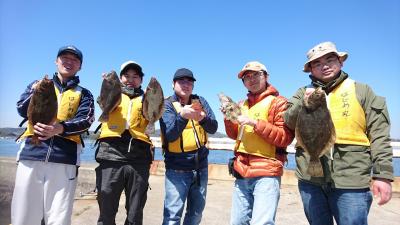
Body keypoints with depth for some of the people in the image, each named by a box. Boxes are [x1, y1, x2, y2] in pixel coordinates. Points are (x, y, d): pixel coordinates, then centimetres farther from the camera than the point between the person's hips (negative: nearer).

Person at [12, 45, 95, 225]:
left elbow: (85, 121, -2)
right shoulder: (38, 85, 19)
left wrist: (60, 128, -21)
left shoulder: (83, 94, 14)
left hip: (65, 158, -1)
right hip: (31, 154, 1)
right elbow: (22, 111, 4)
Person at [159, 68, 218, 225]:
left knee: (196, 212, 16)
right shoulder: (167, 105, -5)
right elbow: (170, 135, -18)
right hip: (177, 168, -4)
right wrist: (182, 116, -34)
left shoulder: (200, 101, 7)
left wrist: (203, 118, -24)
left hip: (201, 166, 5)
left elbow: (213, 128, -3)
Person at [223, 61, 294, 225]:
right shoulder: (242, 105, 15)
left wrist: (255, 123, -18)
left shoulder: (278, 102, -2)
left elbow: (285, 137, -12)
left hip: (266, 173, -6)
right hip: (241, 173, 6)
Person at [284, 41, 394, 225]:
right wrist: (304, 104, -14)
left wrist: (383, 174, -6)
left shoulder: (361, 91, 5)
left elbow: (379, 135, 1)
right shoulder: (304, 93, 11)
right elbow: (288, 122, 2)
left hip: (351, 181, -2)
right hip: (310, 179, 3)